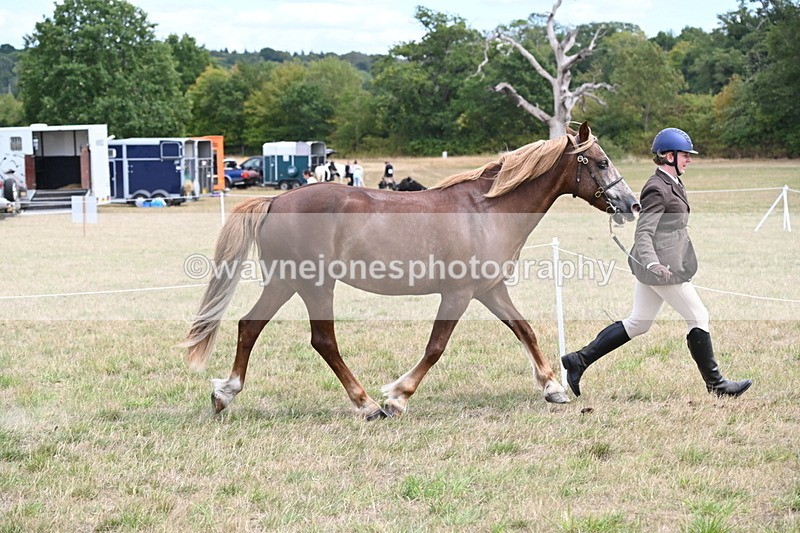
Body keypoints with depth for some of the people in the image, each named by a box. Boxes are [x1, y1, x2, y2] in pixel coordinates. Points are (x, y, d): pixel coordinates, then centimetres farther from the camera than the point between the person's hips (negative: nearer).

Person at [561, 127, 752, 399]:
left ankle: (579, 360, 13)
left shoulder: (670, 184, 14)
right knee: (698, 318, 0)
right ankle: (715, 383, 11)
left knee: (637, 323, 13)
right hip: (664, 268, -11)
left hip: (655, 265, 11)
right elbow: (643, 233, -24)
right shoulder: (657, 189, -18)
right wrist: (653, 264, -37)